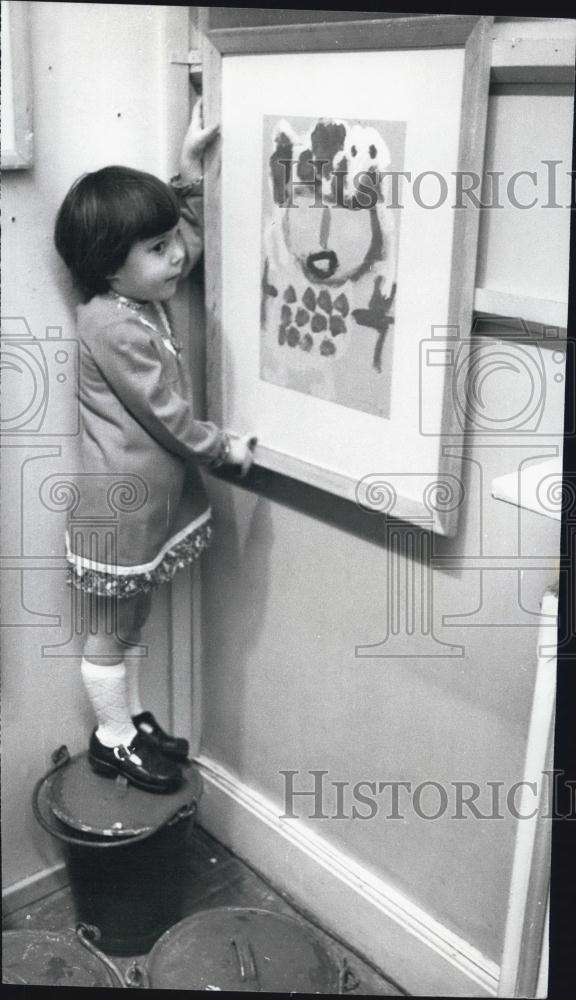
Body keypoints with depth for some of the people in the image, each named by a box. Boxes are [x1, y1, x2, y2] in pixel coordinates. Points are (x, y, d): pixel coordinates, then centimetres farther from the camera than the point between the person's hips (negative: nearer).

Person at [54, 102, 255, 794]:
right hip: (120, 506, -9)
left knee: (129, 624, 23)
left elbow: (190, 238, 21)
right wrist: (226, 449, -8)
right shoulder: (113, 328, -24)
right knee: (109, 633, 10)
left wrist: (190, 165, 12)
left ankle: (131, 718, 39)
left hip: (156, 497, 9)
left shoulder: (144, 296, 3)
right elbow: (167, 417, -21)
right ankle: (113, 739, 27)